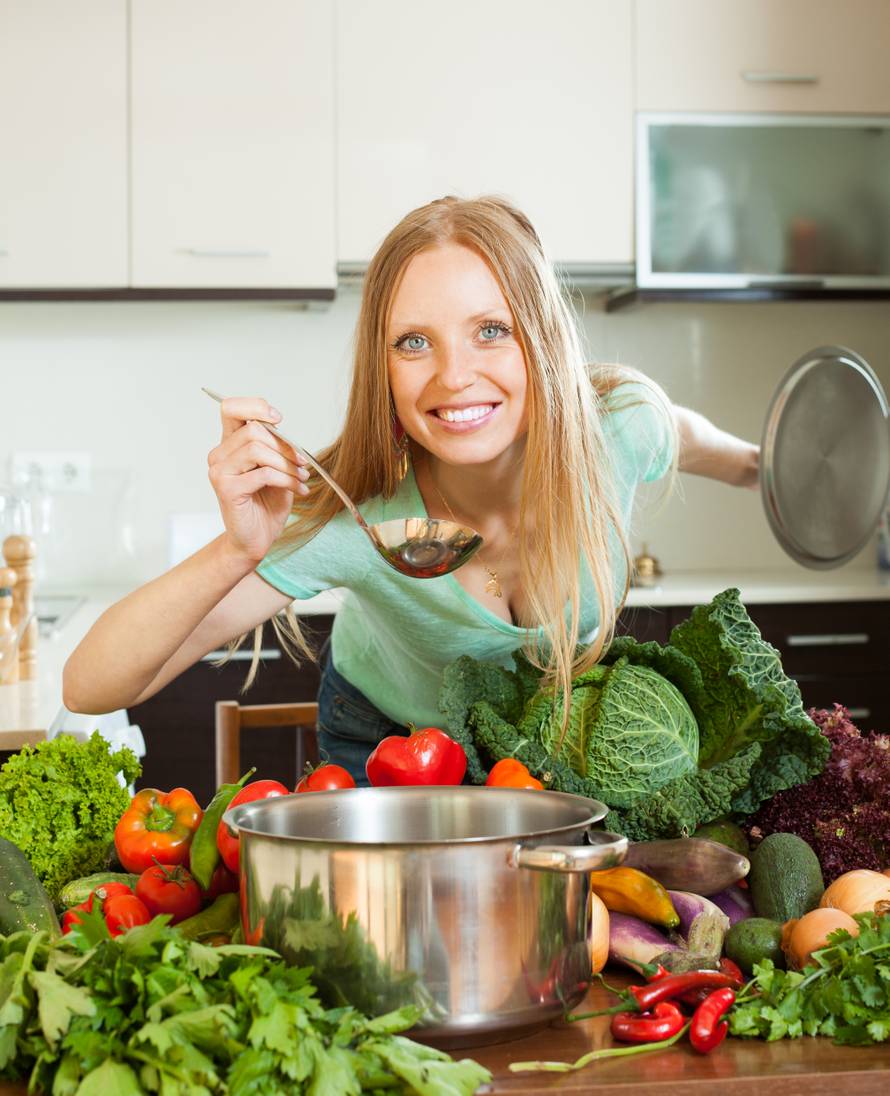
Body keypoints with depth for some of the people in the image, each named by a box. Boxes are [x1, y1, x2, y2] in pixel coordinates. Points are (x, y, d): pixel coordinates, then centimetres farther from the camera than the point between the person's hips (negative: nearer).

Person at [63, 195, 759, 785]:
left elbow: (699, 443, -3)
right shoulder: (350, 523, -38)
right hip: (385, 747, -1)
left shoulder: (621, 428, -32)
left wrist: (754, 466, 18)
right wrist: (234, 553, -57)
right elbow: (90, 688, -41)